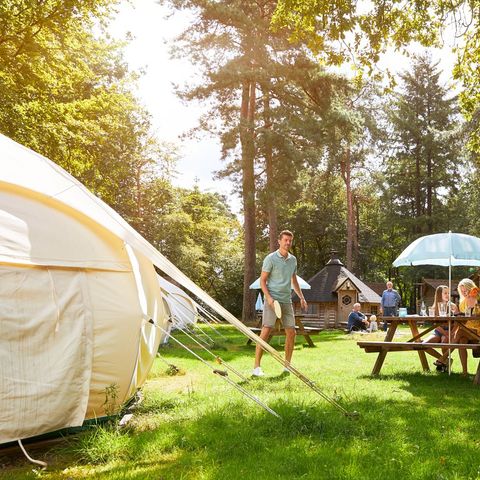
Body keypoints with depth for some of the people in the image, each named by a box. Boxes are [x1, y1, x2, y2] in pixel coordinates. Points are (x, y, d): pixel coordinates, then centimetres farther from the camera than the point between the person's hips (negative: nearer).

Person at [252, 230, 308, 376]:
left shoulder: (293, 259, 12)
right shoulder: (271, 258, -7)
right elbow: (262, 280, -7)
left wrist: (301, 297, 14)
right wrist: (268, 297, -20)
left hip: (287, 301, 6)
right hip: (272, 300, -6)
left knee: (291, 332, 5)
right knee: (266, 331, -14)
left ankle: (288, 366, 17)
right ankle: (257, 367, -11)